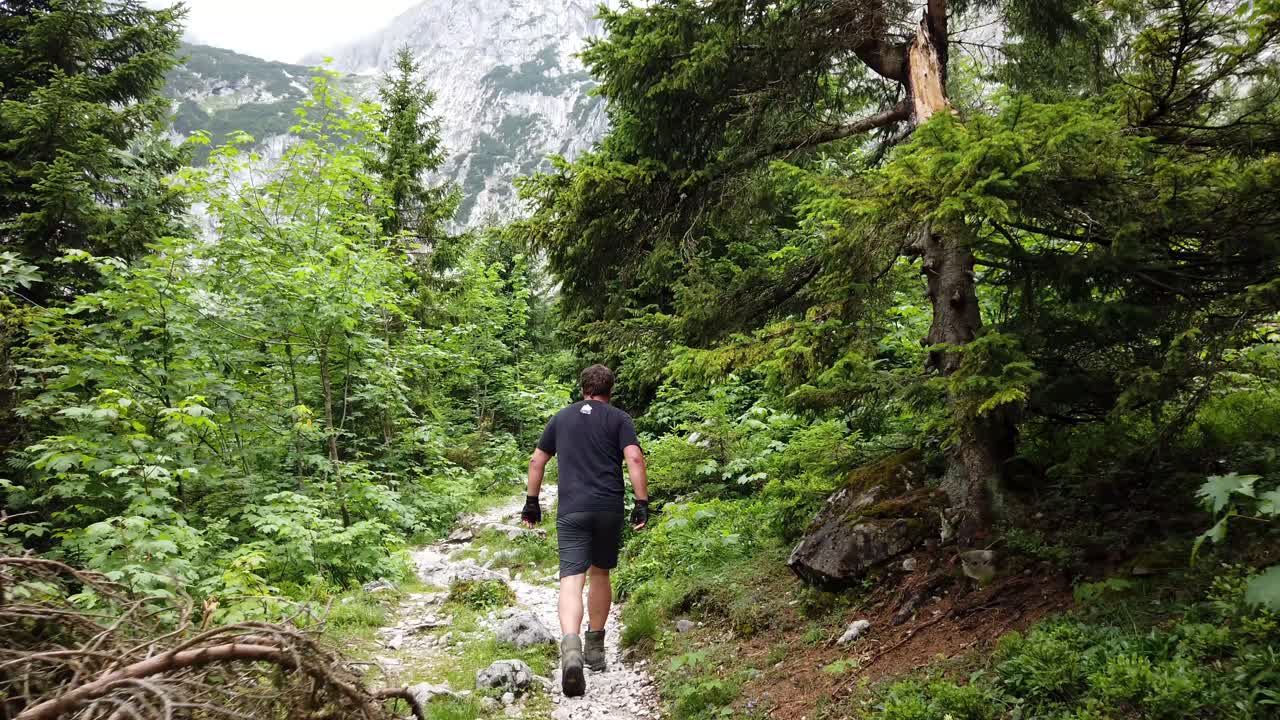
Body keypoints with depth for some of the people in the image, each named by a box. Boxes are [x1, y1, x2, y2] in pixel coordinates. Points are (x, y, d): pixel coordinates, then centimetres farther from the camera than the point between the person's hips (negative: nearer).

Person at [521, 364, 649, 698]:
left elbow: (536, 461, 17)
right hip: (610, 509, 0)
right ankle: (595, 648, 27)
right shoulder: (619, 419, 7)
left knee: (572, 578, -9)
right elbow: (635, 459, -7)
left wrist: (532, 501, 25)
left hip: (571, 510, 0)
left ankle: (570, 647, -32)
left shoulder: (561, 418, 15)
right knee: (600, 573, 17)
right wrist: (642, 504, -7)